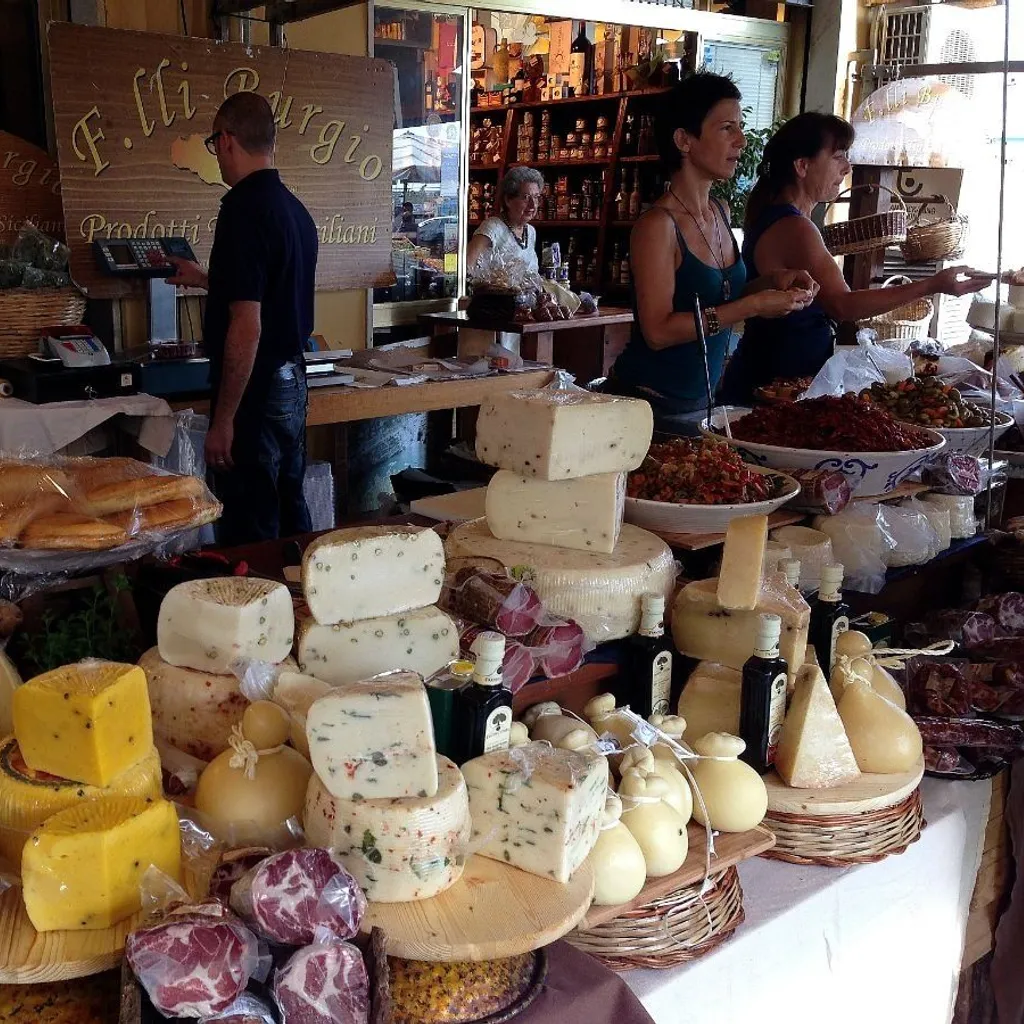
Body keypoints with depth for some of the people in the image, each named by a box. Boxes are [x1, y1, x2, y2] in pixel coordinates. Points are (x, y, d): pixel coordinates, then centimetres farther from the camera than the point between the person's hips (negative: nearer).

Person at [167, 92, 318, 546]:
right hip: (292, 384, 9)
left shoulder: (244, 209, -18)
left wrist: (223, 420, -18)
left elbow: (246, 327, -23)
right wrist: (204, 279, 39)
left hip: (255, 393, -9)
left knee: (250, 534, 0)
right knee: (290, 516, 17)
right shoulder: (295, 209, 10)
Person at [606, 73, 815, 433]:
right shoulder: (658, 225, -17)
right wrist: (753, 305, -21)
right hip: (650, 408, -8)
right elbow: (658, 331, -23)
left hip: (701, 404, 8)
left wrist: (772, 283, 1)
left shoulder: (721, 213, 7)